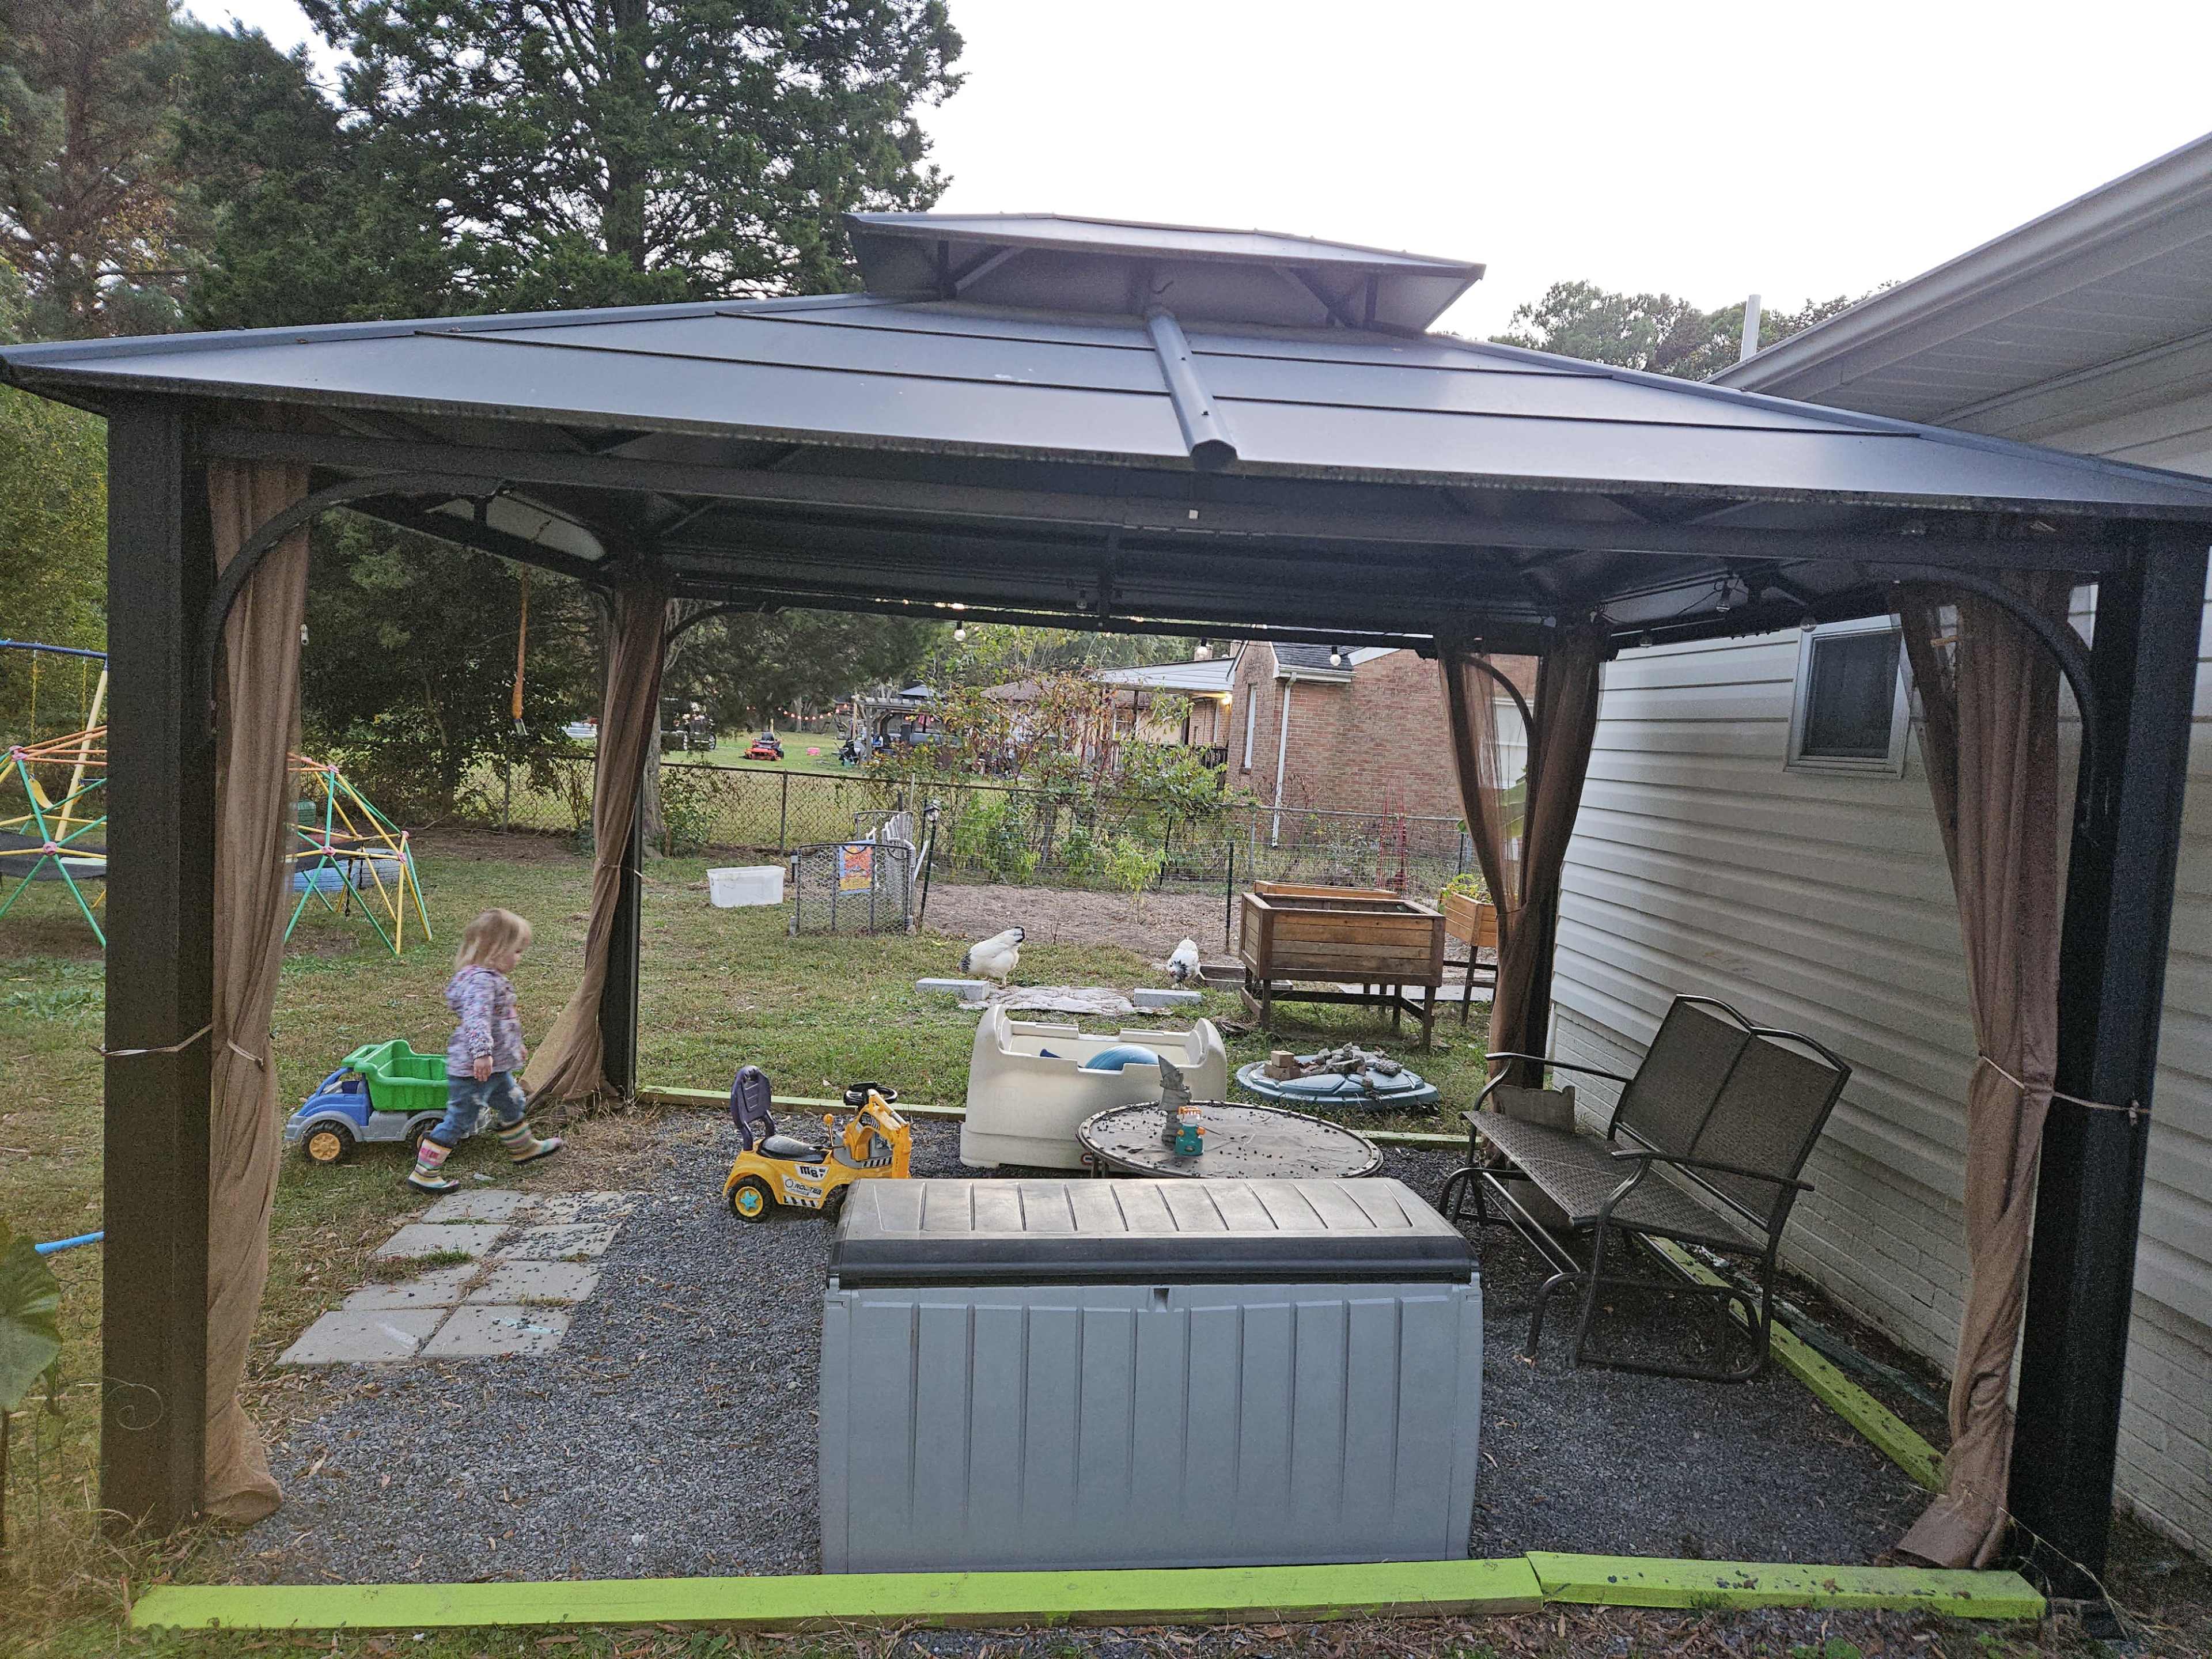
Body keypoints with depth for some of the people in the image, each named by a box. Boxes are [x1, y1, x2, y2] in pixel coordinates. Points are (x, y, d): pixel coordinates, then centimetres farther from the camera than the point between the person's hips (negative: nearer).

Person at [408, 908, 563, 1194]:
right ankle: (423, 1173, 8)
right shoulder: (481, 981, -23)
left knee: (513, 1104, 26)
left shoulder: (490, 978, 12)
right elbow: (476, 1019, -37)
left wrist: (515, 1045, 37)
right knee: (458, 1121, -1)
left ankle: (524, 1148, 46)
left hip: (495, 1067, 11)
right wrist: (482, 1052, -47)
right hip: (473, 1070, -11)